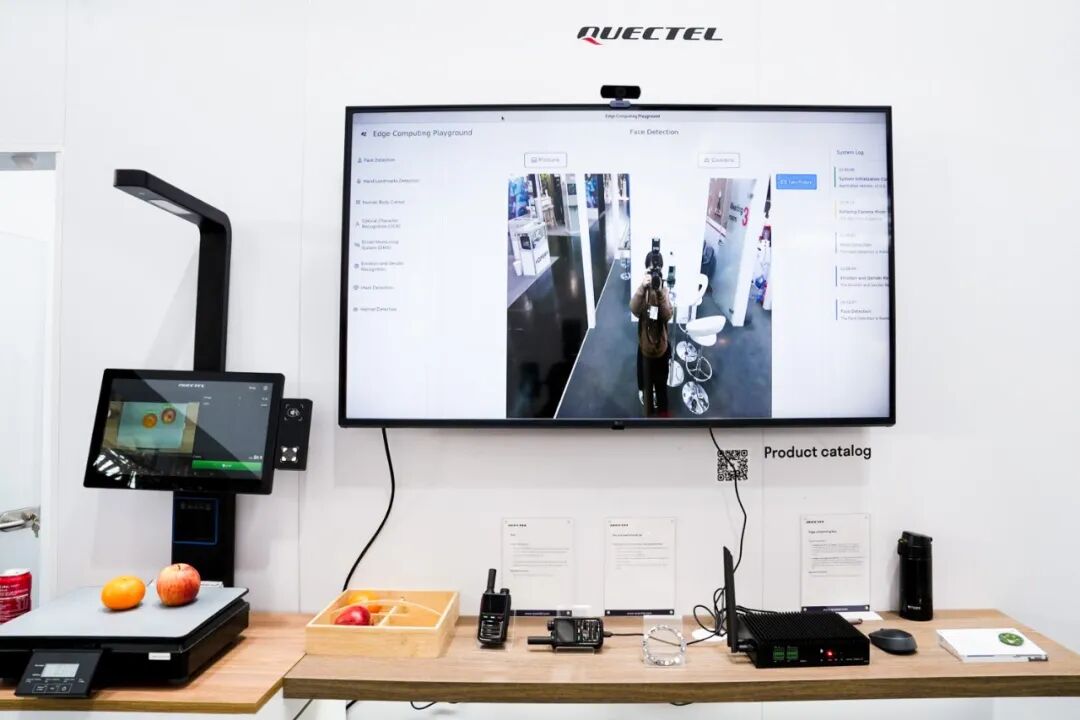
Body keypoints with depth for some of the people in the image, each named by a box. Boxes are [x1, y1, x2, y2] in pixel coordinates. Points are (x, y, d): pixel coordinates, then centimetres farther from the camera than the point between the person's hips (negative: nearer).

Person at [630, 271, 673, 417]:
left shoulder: (664, 291, -11)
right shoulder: (642, 291, -13)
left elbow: (667, 315, -26)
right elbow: (634, 310, -32)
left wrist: (660, 293, -39)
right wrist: (642, 288, -45)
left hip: (661, 346, 1)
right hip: (646, 347, -1)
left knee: (662, 382, 19)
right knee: (647, 382, 14)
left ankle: (662, 409, 41)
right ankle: (649, 411, 35)